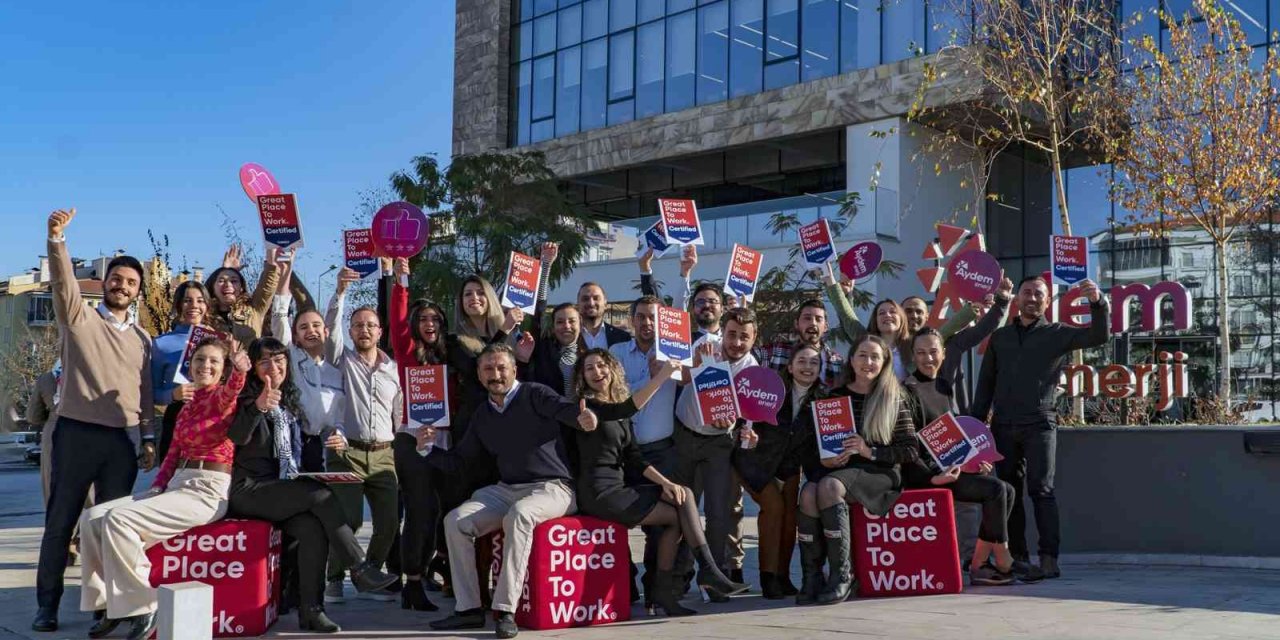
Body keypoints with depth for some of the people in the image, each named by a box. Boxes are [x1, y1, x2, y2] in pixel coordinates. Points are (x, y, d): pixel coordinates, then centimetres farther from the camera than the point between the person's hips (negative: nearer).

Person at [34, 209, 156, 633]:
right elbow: (63, 282, -15)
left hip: (122, 440, 3)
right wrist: (57, 239, -31)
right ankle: (47, 605, 9)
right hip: (77, 433, -3)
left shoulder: (142, 338, 16)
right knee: (61, 522, 2)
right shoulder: (80, 318, 4)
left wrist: (148, 438, 12)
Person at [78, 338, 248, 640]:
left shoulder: (221, 397, -5)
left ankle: (141, 607, -15)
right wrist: (156, 488, 2)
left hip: (208, 491, -8)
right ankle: (110, 604, 2)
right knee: (93, 518, -4)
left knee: (119, 519, -24)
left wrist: (240, 370, -54)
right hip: (176, 486, 8)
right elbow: (173, 454, 19)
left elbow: (231, 389, -31)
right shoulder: (186, 408, 19)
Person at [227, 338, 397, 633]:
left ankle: (310, 609, -25)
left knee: (313, 528, -26)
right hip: (248, 490, -5)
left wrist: (326, 445, 7)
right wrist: (258, 407, -41)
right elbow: (237, 437, -22)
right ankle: (360, 569, -20)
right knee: (319, 494, -26)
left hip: (282, 492, 5)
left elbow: (298, 451, 28)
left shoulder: (290, 402, 19)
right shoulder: (247, 398, -1)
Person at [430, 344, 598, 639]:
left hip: (552, 487, -7)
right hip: (506, 490, 7)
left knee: (518, 515, -37)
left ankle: (506, 609, -34)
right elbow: (461, 459, 20)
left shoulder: (533, 395, -5)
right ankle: (468, 608, -7)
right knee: (455, 521, -11)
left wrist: (583, 417, -49)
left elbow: (564, 408, -25)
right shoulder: (482, 415, 14)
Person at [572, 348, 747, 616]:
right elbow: (625, 410, -27)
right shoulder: (586, 405, -7)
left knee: (683, 494, -7)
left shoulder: (618, 409, 18)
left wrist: (665, 483, -2)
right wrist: (661, 376, -32)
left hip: (618, 487, 7)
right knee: (676, 516, -9)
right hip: (599, 493, -7)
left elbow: (634, 458, 13)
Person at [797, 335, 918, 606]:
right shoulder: (833, 397, 13)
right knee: (808, 493, -31)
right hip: (836, 468, 3)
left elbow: (911, 451, -1)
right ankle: (812, 575, -24)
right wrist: (822, 460, -12)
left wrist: (870, 451, -13)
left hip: (879, 472, -3)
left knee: (829, 486, -34)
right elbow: (811, 445, 10)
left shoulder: (894, 399, 6)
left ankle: (841, 574, -27)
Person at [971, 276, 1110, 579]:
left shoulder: (1057, 334, 7)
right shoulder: (1000, 337, 16)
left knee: (1041, 489, -12)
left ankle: (1049, 558, -12)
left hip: (1039, 423, -4)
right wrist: (976, 421, 11)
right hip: (1003, 425, 4)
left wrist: (1098, 303, -21)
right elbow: (986, 383, 18)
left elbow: (1098, 336, -6)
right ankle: (1017, 558, 10)